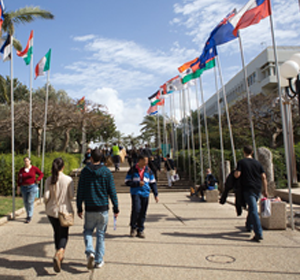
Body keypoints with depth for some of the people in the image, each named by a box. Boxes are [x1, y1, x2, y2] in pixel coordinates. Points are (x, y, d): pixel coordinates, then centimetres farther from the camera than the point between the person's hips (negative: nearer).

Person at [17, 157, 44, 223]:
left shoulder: (34, 168, -4)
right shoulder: (21, 170, 3)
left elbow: (41, 174, 3)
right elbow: (19, 179, 6)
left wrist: (37, 180, -9)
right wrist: (18, 188, 1)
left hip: (33, 187, -3)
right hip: (24, 188, 3)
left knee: (30, 202, -8)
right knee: (25, 202, 9)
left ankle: (29, 217, -1)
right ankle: (29, 214, 28)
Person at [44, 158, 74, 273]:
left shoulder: (49, 180, -7)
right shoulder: (68, 180, -13)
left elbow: (46, 196, -10)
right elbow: (71, 196, -11)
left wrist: (46, 203, 12)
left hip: (52, 211, 3)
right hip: (64, 210, -3)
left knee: (57, 233, 22)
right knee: (64, 234, 9)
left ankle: (60, 255, 34)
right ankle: (58, 255, -14)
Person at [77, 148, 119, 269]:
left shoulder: (85, 171, -1)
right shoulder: (107, 172, -3)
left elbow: (80, 191, 1)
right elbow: (112, 191, -3)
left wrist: (79, 208, 10)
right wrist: (116, 208, 3)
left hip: (89, 209, 0)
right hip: (103, 208, 0)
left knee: (88, 231, 17)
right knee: (101, 234, 11)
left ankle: (90, 252, -6)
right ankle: (99, 261, 16)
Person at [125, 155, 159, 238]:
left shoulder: (148, 170, 8)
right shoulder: (133, 170, 0)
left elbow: (153, 183, 14)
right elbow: (127, 182, 0)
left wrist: (156, 194, 9)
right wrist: (138, 183, -12)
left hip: (145, 194, 3)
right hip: (136, 192, -3)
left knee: (143, 213, 5)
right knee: (136, 209, -18)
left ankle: (140, 230, 20)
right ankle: (133, 228, 4)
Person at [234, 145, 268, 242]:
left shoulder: (241, 162, -4)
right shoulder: (257, 163, 10)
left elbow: (237, 175, -14)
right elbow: (264, 177, 7)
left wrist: (235, 172, 8)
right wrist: (265, 190, 12)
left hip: (248, 189, -5)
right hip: (257, 189, 5)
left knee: (254, 211, -10)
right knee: (252, 208, 23)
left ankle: (259, 234, -16)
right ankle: (249, 226, 38)